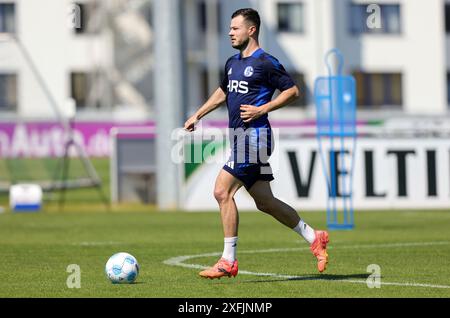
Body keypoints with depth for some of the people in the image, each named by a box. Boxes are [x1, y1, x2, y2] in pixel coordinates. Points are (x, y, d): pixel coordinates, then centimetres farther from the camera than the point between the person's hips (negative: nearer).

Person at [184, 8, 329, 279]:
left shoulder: (265, 62, -9)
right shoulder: (233, 63, 17)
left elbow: (293, 91, -9)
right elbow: (222, 93, 31)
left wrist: (262, 109, -16)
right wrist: (197, 116, 26)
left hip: (253, 135, -9)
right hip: (240, 135, 9)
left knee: (223, 191, -12)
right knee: (265, 201, 9)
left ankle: (228, 261, -7)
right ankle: (314, 238, 19)